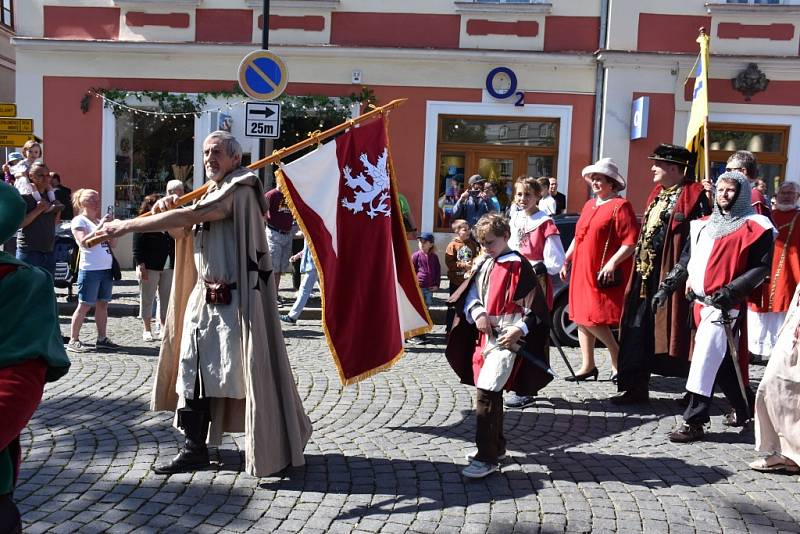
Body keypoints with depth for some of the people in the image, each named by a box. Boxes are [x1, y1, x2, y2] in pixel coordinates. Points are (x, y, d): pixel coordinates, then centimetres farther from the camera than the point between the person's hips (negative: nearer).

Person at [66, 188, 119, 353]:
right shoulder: (79, 220, -2)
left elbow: (113, 244, 15)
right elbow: (83, 242, -17)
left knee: (102, 304, 7)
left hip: (106, 268, 7)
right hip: (90, 269, -7)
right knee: (84, 306, -4)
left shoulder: (100, 220, 19)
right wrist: (99, 227, -18)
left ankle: (102, 339, 11)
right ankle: (73, 340, 1)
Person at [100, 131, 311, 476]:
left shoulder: (240, 188, -11)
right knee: (193, 371, 7)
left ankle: (274, 449, 12)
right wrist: (167, 208, -4)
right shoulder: (212, 193, 19)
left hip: (236, 298, -8)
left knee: (247, 372, -3)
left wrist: (128, 225, -17)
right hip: (205, 295, 9)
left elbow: (187, 217, -21)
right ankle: (195, 447, 17)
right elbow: (184, 225, 18)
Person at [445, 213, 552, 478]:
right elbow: (469, 296, 14)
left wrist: (519, 329, -20)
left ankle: (487, 458, -11)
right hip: (485, 336, 8)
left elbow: (534, 305, -9)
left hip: (506, 338, -8)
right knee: (491, 393, 16)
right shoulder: (485, 266, 14)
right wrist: (477, 313, -7)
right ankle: (496, 446, 31)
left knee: (485, 394, -15)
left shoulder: (518, 265, -8)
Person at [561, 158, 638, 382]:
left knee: (594, 320, -11)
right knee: (581, 319, 8)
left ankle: (618, 361, 7)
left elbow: (631, 241, -14)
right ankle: (587, 366, 18)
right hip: (581, 271, 8)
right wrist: (566, 261, 18)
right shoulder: (589, 205, 17)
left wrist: (612, 263, -23)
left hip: (603, 275, -8)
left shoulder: (620, 206, -7)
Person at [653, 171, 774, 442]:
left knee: (705, 358, -11)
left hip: (725, 304, -7)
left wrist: (731, 291, -18)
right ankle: (745, 408, 33)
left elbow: (761, 267, -9)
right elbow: (686, 261, 19)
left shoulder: (754, 228, -3)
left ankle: (693, 422, -6)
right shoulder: (704, 225, 16)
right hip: (701, 301, 7)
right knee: (722, 360, 15)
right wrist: (667, 287, 10)